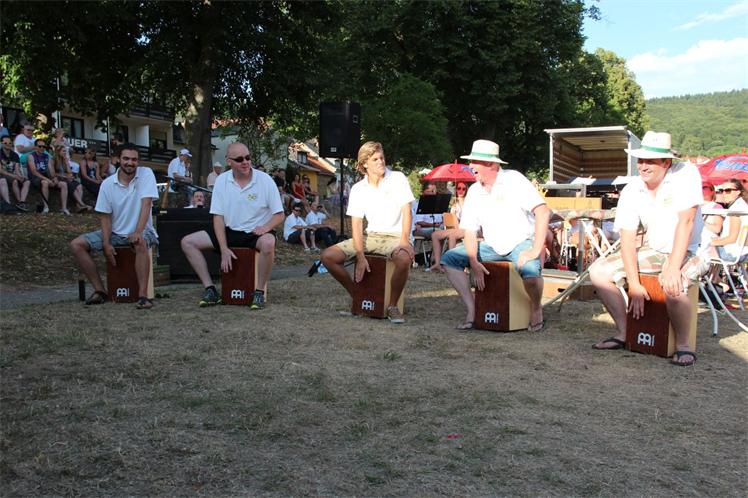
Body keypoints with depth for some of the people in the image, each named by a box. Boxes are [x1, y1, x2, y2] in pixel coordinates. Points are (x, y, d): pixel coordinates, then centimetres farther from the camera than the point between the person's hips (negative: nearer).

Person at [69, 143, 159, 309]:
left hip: (140, 230, -4)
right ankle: (100, 291, -6)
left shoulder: (146, 174, -10)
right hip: (115, 232, 5)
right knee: (76, 244, -9)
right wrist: (106, 244, -12)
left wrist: (138, 232, -31)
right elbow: (105, 216, 1)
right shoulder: (107, 184, -1)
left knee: (140, 243, -40)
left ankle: (143, 295, -36)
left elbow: (146, 204, -20)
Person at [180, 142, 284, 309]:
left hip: (256, 233, -4)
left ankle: (259, 292, -21)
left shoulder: (265, 180, -8)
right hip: (230, 232, 4)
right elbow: (218, 217, -2)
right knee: (187, 242, -7)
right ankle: (210, 289, -5)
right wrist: (224, 249, -12)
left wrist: (266, 227, -26)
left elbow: (279, 215, -4)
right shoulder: (221, 180, -2)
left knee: (268, 243, -39)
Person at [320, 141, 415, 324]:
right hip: (370, 236, 4)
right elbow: (356, 224, -1)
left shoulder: (398, 179, -2)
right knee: (328, 256, -12)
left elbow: (406, 211, -8)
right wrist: (360, 257, -14)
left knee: (404, 259, -39)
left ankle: (392, 306, -15)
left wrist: (404, 241, -25)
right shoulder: (358, 189, 4)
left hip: (394, 236, -3)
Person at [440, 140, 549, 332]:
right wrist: (474, 262, -13)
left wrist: (536, 251, -26)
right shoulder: (474, 191, 4)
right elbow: (469, 231, 3)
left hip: (521, 243, -5)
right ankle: (472, 309, -6)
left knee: (530, 270, -37)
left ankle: (536, 308, -4)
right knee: (449, 258, -11)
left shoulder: (513, 180, -12)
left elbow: (543, 212, -20)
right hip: (492, 247, 5)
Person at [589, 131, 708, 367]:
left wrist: (673, 267, -31)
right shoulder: (631, 191, -5)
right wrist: (634, 284, -18)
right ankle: (623, 333, 5)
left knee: (673, 285, -37)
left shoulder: (686, 174, -16)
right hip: (653, 252, 5)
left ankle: (683, 345, -11)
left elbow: (686, 221, -24)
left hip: (688, 252, -5)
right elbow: (628, 239, -8)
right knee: (598, 271, -7)